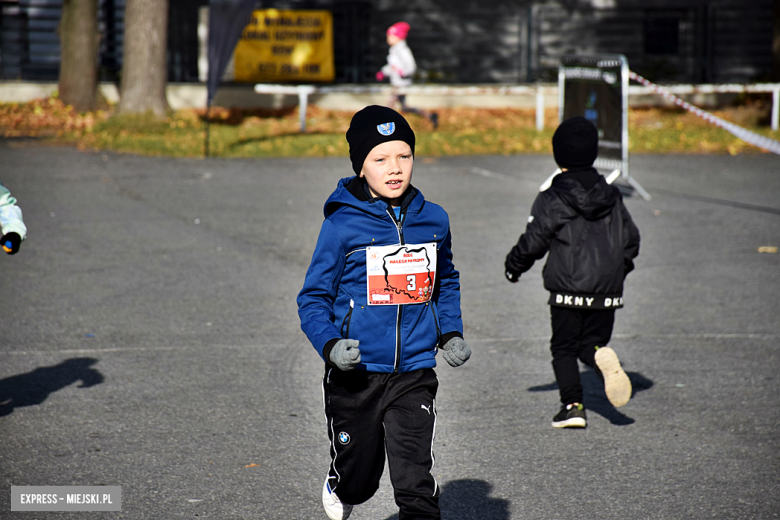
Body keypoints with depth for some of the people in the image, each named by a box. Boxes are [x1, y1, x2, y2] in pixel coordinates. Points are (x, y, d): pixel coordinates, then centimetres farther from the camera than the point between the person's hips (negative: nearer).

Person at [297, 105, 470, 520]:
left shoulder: (433, 220, 4)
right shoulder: (342, 224, -9)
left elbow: (446, 283, 21)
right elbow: (313, 298, -4)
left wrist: (451, 334, 7)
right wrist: (330, 345, -22)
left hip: (414, 375, 2)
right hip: (355, 376, -2)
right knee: (358, 481, 16)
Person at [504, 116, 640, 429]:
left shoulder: (551, 200, -8)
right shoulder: (612, 198, 7)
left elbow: (532, 243, -6)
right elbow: (631, 239, 12)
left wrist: (513, 266, 13)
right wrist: (617, 270, 29)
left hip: (568, 290, -4)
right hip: (607, 291, 4)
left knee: (564, 347, 9)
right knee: (592, 342, 15)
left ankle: (573, 406, -2)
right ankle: (603, 359, -20)